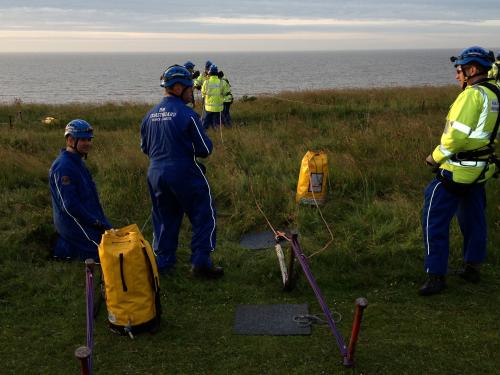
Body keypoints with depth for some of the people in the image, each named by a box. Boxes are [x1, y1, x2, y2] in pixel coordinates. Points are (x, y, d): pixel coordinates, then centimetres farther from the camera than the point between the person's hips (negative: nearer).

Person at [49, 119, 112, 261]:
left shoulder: (78, 162, 11)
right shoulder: (63, 167, -21)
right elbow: (69, 205, -25)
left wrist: (99, 220, 11)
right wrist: (95, 222, -18)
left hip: (88, 218, 10)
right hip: (74, 223, -10)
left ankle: (67, 244, 14)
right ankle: (66, 248, 1)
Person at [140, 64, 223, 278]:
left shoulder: (150, 115, 6)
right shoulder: (187, 114, -13)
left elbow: (145, 148, 16)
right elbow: (205, 149, -11)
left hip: (156, 174, 6)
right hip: (185, 174, -6)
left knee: (164, 219, 17)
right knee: (204, 215, 7)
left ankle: (163, 263, 22)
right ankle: (200, 262, 5)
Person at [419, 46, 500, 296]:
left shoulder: (473, 94, -18)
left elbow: (457, 134, -23)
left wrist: (435, 157, -10)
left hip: (457, 170, -9)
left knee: (435, 220, -2)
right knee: (473, 219, 21)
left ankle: (436, 276, 2)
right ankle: (472, 268, 33)